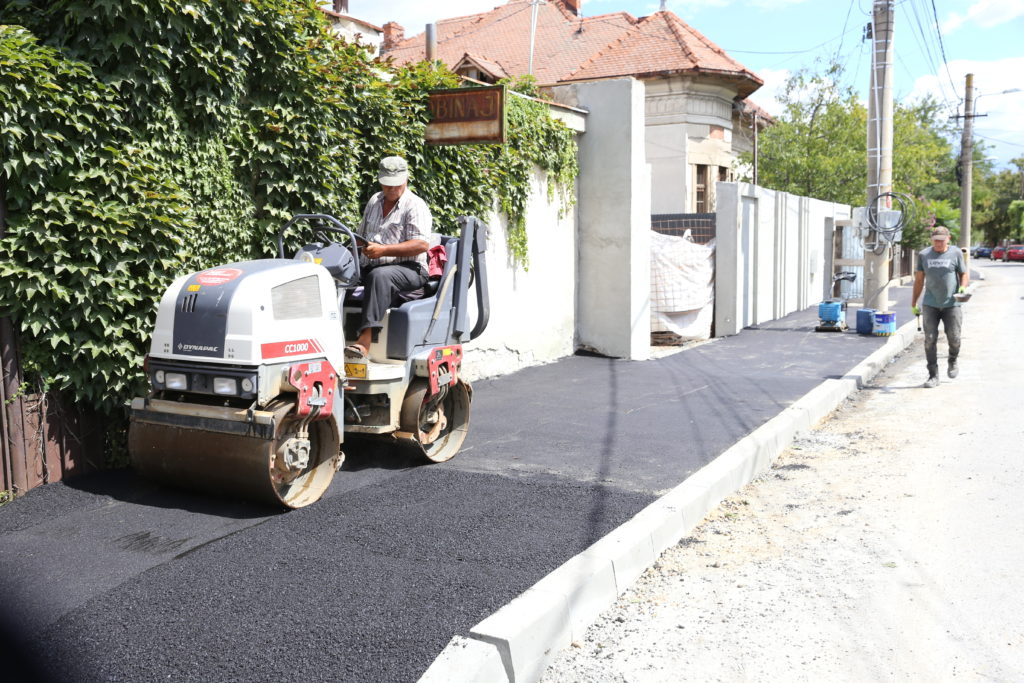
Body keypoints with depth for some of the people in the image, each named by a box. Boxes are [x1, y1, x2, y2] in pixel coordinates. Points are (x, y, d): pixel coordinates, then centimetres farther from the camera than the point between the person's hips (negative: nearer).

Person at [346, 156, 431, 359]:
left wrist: (383, 250, -22)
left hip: (409, 269, -7)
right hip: (368, 268, 7)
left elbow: (421, 244, -14)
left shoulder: (415, 206, 0)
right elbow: (361, 236, 35)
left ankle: (365, 339, -49)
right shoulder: (374, 202, 23)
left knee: (379, 275, -39)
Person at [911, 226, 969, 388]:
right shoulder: (924, 255, 8)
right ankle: (933, 376, 3)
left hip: (951, 304, -1)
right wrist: (914, 303, 12)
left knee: (954, 338, -2)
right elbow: (919, 280, 12)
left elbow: (964, 274, 9)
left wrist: (962, 287, -13)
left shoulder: (956, 253, 3)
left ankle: (953, 362, 30)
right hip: (930, 304, 1)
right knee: (930, 339, -4)